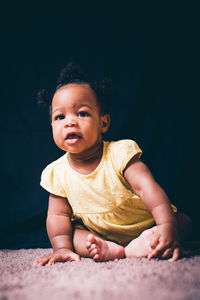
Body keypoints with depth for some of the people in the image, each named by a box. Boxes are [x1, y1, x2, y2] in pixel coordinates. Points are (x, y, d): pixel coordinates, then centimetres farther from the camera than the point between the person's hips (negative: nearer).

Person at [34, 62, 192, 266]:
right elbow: (58, 215, -7)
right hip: (99, 236, 2)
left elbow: (146, 186, -32)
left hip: (145, 226, -1)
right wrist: (62, 248, -23)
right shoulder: (56, 174, -12)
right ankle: (109, 250, -33)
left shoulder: (119, 153, -23)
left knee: (182, 221, -20)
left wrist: (168, 225, -45)